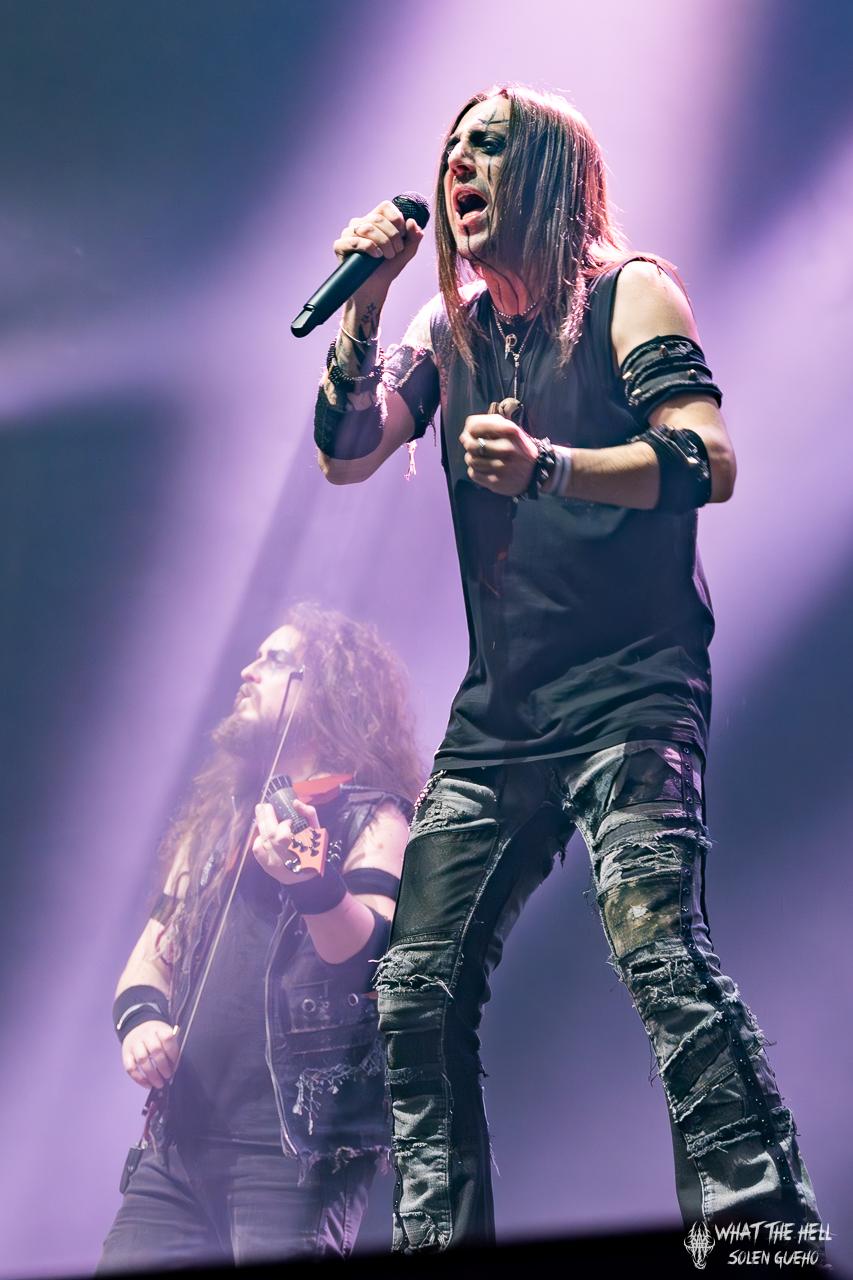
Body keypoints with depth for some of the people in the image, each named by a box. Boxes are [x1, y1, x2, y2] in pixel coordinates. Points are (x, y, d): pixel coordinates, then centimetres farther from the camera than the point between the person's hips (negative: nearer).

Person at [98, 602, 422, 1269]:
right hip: (177, 1143, 6)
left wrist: (312, 884, -36)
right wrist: (141, 1016, -2)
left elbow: (370, 952, -16)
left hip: (299, 1147, -6)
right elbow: (154, 948, 20)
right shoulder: (217, 819, 20)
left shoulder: (373, 818, 0)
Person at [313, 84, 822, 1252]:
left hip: (629, 690, -6)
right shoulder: (450, 330, 18)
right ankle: (434, 1236, 10)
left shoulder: (625, 291, 1)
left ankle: (766, 1230, -21)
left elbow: (710, 459, -12)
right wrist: (364, 301, 2)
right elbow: (345, 453, 12)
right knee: (419, 983, 0)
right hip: (498, 711, 6)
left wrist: (549, 467, -27)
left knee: (658, 948, -24)